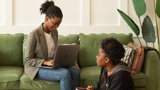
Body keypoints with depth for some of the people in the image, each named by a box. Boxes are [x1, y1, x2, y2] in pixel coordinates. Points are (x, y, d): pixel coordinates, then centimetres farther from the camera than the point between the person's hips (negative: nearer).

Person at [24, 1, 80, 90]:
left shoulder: (55, 32, 4)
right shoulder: (34, 34, -17)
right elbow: (28, 60, -15)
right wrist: (46, 62, -26)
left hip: (52, 65, 6)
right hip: (38, 67, -6)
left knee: (76, 72, -20)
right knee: (65, 74, -31)